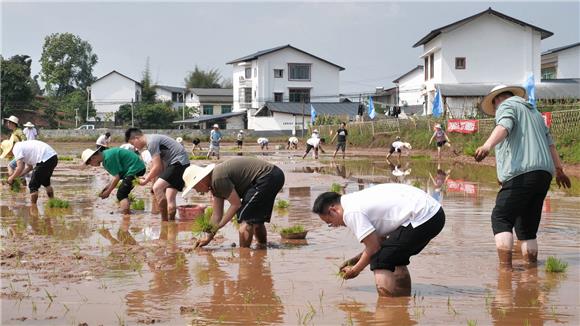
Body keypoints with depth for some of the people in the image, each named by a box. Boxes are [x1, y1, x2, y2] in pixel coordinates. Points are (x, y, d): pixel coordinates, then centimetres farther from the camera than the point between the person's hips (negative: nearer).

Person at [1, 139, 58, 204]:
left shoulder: (16, 148, -3)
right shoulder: (23, 145, 25)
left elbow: (20, 168, -10)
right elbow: (29, 167, 26)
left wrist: (11, 178, 6)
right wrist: (16, 175, 26)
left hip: (45, 159, -10)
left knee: (33, 186, 3)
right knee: (45, 182, 31)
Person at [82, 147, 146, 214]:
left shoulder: (108, 158, -19)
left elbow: (117, 177, -17)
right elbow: (117, 175, 17)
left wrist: (108, 192, -7)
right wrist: (108, 187, 12)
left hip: (135, 170, -10)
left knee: (121, 195, -10)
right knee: (123, 194, 16)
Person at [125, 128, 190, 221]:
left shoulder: (151, 142, -14)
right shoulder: (152, 140, 17)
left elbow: (157, 167, -16)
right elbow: (162, 166, 18)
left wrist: (146, 181, -4)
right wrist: (149, 176, 12)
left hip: (179, 162, -10)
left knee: (157, 187, -19)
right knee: (169, 198, 9)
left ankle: (164, 222, -17)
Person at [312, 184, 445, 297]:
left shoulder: (351, 212, -10)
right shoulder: (358, 200, 20)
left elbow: (373, 247, -7)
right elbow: (381, 238, 23)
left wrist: (355, 270, 8)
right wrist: (357, 259, 25)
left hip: (421, 218, -10)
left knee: (379, 262, -3)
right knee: (396, 258, 25)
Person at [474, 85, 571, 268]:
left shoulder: (506, 106, 6)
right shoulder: (534, 111, 31)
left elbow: (503, 127, -18)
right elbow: (550, 143, 35)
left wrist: (487, 145, -35)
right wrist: (559, 169, 45)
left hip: (522, 173, -8)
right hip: (544, 172, 8)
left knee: (501, 218, -9)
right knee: (527, 225, 12)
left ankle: (505, 266, -21)